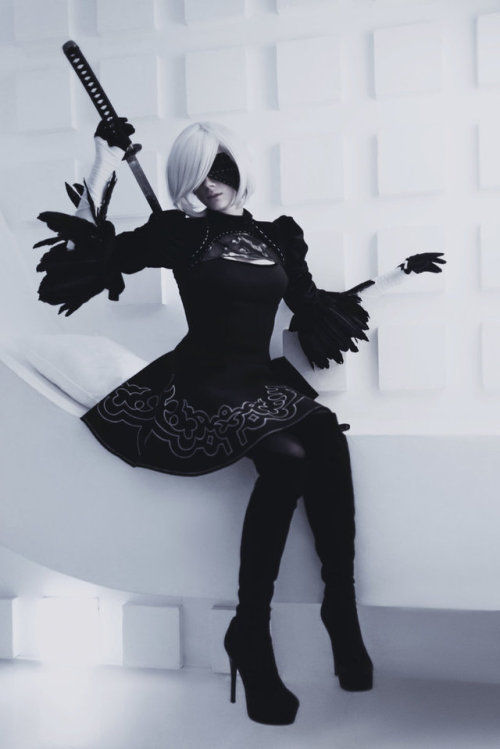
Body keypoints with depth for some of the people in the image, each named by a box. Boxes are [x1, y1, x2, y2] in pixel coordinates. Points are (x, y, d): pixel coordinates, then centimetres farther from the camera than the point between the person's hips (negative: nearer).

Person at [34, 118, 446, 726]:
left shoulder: (278, 237, 16)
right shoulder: (180, 233, 4)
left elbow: (316, 305, 20)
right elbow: (90, 251, -3)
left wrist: (399, 272, 24)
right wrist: (106, 161, -5)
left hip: (261, 379, 4)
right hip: (203, 382, -4)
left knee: (327, 440, -26)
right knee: (286, 456, -30)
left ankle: (341, 606, -17)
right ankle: (249, 635, -22)